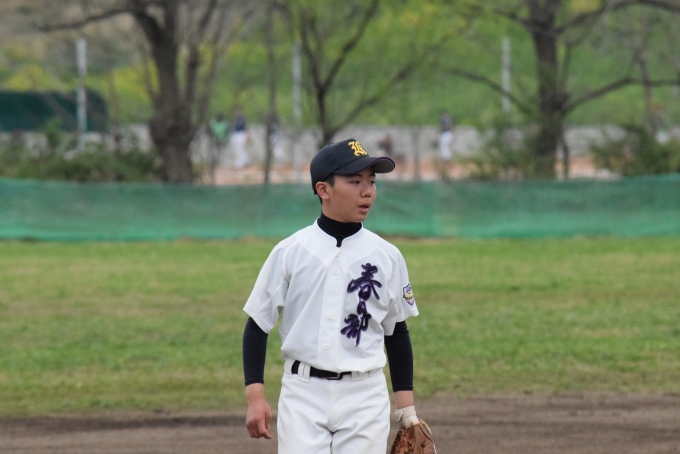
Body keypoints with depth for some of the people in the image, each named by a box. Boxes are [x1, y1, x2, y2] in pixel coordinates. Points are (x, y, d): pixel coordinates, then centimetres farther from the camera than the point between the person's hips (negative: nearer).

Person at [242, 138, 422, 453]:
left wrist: (407, 410, 8)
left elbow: (397, 333, 11)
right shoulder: (290, 252, -1)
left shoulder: (386, 256, 3)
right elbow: (257, 324, 3)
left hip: (365, 396, 1)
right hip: (302, 393, -1)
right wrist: (255, 397, -6)